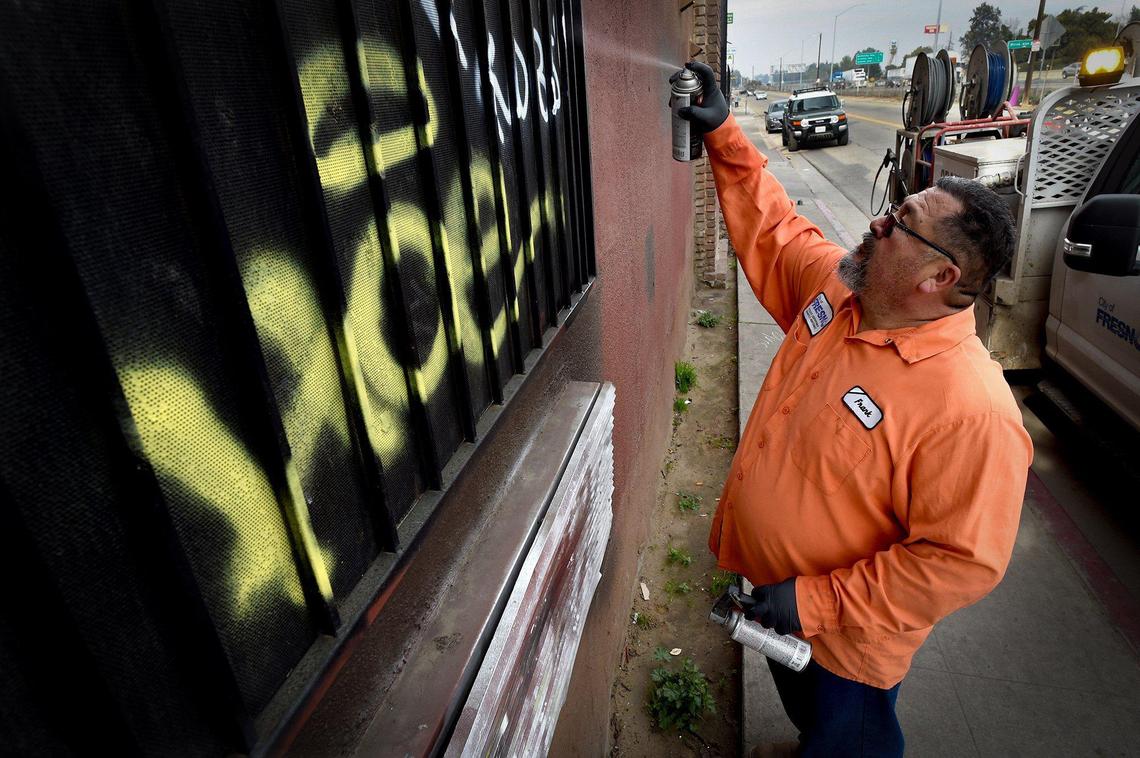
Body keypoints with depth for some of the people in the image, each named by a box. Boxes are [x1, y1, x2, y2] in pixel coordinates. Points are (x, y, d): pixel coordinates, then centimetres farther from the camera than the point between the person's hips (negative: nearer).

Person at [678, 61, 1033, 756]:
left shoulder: (973, 411, -35)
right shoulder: (836, 290, -12)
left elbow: (961, 563, -30)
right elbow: (772, 229, 2)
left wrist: (817, 603, -25)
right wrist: (724, 133, -2)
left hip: (847, 639, -7)